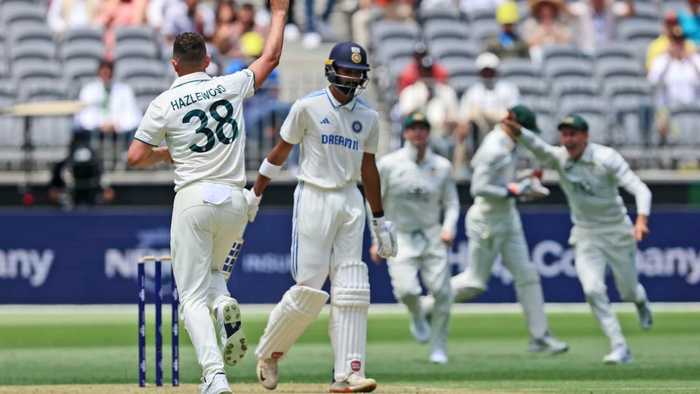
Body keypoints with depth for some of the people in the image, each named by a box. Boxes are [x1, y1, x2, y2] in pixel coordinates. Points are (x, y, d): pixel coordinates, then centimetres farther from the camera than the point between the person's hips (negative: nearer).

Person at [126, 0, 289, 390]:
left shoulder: (165, 104, -2)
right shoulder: (231, 86, 4)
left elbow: (136, 157, -3)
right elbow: (271, 58, 19)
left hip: (194, 199, -3)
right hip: (234, 201, 3)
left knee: (194, 296, -1)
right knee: (212, 270, 27)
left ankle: (215, 374, -21)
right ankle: (224, 305, -10)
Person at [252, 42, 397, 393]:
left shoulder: (368, 117, 10)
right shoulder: (308, 108, -4)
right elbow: (279, 153, 1)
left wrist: (380, 220, 19)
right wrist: (253, 195, 0)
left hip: (351, 202, 5)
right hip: (314, 199, -5)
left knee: (350, 291, -3)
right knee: (309, 289, -7)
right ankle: (269, 352, 15)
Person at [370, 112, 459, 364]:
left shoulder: (442, 166, 4)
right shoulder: (389, 164, -2)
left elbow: (451, 202, 9)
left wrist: (449, 228, -10)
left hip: (432, 237, 2)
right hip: (399, 237, -2)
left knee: (442, 292, -10)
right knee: (406, 289, -20)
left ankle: (438, 349, 6)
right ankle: (417, 318, 16)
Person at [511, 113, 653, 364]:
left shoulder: (606, 158, -18)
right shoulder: (558, 158, -8)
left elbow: (640, 189, -25)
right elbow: (537, 146, -29)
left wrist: (641, 220, -43)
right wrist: (517, 130, -51)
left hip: (617, 232, -2)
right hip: (585, 236, 2)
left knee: (628, 291, 11)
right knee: (593, 290, -16)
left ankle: (640, 300, 50)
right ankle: (619, 348, -9)